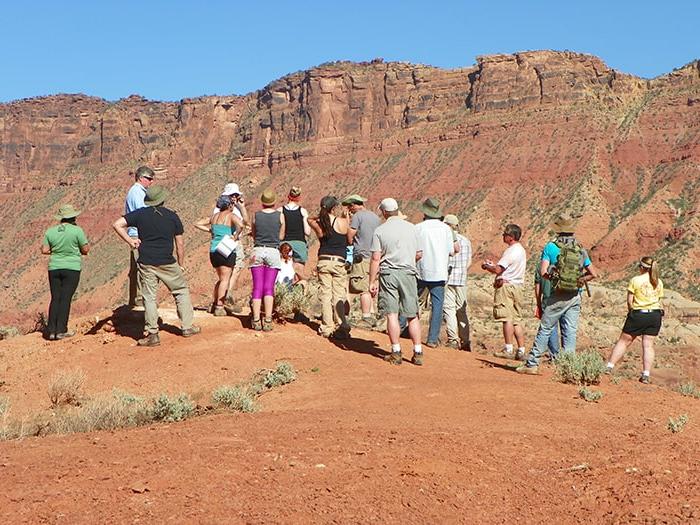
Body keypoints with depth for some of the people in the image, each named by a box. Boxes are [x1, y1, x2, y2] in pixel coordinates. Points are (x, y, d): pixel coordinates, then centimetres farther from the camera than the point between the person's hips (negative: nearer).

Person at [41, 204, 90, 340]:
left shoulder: (50, 231, 2)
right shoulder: (77, 230, -9)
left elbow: (44, 250, 3)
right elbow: (85, 249, -5)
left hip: (54, 268, 3)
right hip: (72, 268, -3)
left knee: (55, 299, 9)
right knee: (65, 299, 0)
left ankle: (51, 330, 7)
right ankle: (61, 330, 0)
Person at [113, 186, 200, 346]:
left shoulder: (140, 214, 3)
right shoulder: (172, 216, 4)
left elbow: (117, 224, -3)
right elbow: (180, 244, 7)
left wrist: (130, 240, 4)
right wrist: (180, 265, 17)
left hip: (146, 263, 0)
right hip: (167, 263, 0)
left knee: (149, 297, 6)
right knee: (181, 291, 16)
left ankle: (152, 334, 4)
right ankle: (188, 327, 18)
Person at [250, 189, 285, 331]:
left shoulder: (256, 215, 0)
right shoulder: (280, 215, -2)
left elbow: (253, 235, 11)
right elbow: (281, 236, 6)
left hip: (258, 250, 1)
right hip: (273, 251, 0)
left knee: (257, 288, 3)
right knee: (269, 288, 1)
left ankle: (256, 320, 0)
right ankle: (268, 320, -5)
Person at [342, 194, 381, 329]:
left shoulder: (357, 216, -7)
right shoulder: (376, 217, 14)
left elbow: (350, 239, -8)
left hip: (361, 256, -7)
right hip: (374, 256, 8)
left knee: (364, 289, -6)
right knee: (370, 289, 13)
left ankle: (366, 319, -6)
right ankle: (370, 316, 16)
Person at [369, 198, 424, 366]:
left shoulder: (380, 230, -3)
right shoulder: (411, 228, 6)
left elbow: (375, 258, -6)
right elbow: (419, 254, 10)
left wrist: (372, 281, -2)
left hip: (388, 274, -2)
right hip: (408, 273, 3)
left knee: (392, 314, 1)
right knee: (412, 315, 7)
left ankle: (396, 353, 0)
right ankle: (418, 353, 7)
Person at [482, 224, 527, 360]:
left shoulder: (511, 251, -14)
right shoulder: (521, 250, 16)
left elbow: (498, 270, -18)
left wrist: (486, 266, 0)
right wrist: (493, 263, 20)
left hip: (506, 285, -9)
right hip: (517, 286, 9)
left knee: (507, 318, -7)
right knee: (517, 320, 9)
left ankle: (508, 350, -6)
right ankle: (521, 350, 8)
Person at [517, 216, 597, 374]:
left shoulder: (551, 246, -5)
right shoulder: (581, 250, 6)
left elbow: (543, 272, -11)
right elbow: (593, 274, 6)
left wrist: (554, 278, 7)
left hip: (557, 296, -3)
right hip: (575, 297, 3)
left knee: (545, 329, 5)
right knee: (570, 332, 7)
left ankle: (532, 363, 8)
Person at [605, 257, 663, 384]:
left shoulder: (635, 280, -7)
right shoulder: (659, 282, 6)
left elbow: (629, 301, -6)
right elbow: (659, 300, 6)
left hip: (638, 314, -3)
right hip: (655, 315, 3)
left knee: (623, 341, 6)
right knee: (648, 345, 5)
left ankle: (609, 367, 8)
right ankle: (646, 375, 0)